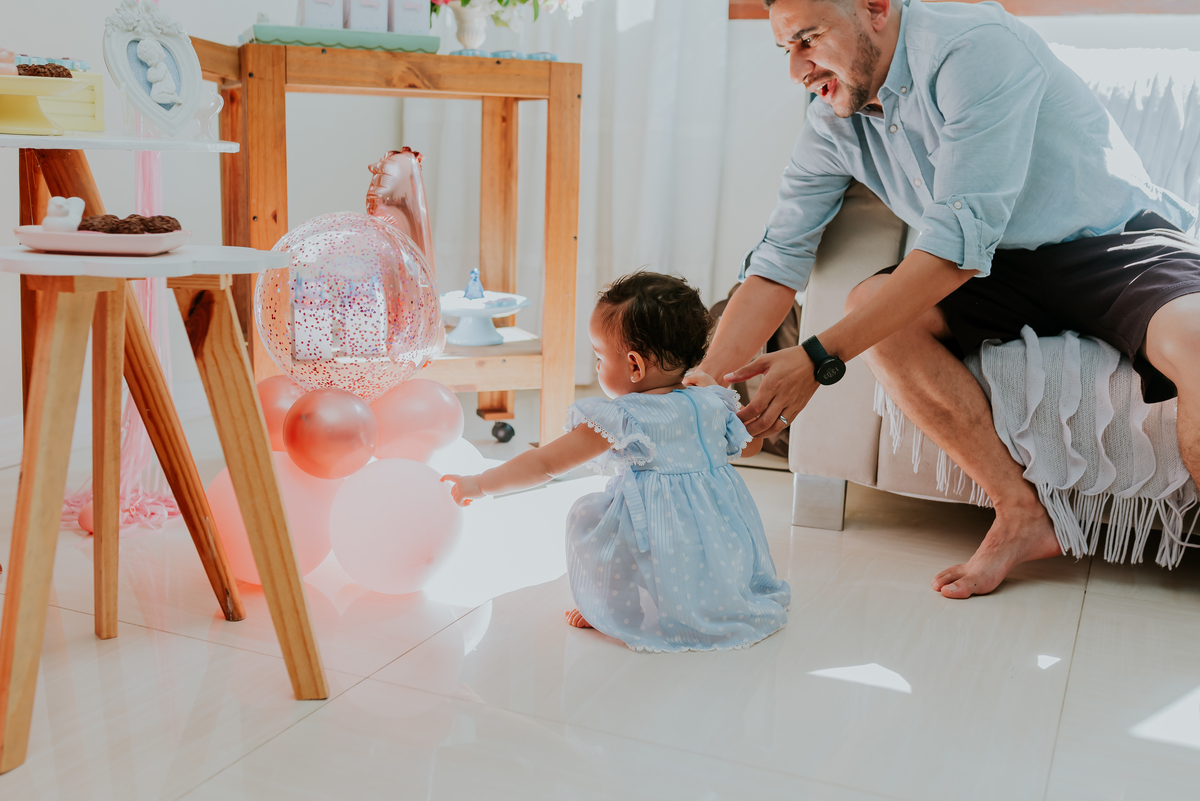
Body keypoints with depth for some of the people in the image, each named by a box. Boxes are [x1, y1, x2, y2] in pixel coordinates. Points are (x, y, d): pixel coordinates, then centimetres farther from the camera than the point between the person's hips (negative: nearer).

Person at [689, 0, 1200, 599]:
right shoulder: (831, 123, -3)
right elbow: (779, 260, -2)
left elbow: (960, 243, -31)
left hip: (1119, 239, -5)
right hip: (1013, 271, 5)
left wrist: (818, 359, -34)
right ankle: (1021, 514, -12)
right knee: (873, 307, -21)